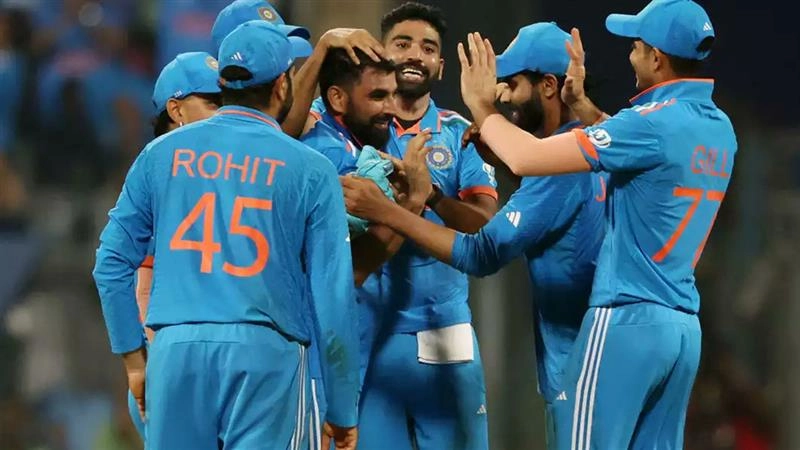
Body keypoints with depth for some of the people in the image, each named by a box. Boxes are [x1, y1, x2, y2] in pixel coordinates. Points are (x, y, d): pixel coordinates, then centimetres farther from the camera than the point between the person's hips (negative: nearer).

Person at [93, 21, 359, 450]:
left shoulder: (163, 153, 8)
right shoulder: (310, 170, 0)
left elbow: (112, 262, 9)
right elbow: (333, 296, -1)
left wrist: (133, 357, 18)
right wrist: (343, 410, 6)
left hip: (176, 349, 3)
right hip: (265, 351, -3)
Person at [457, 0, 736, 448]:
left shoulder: (654, 122, -14)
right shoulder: (719, 129, 10)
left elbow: (527, 158, -15)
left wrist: (482, 106, 0)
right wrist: (581, 103, 30)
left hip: (627, 322, -8)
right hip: (684, 327, 8)